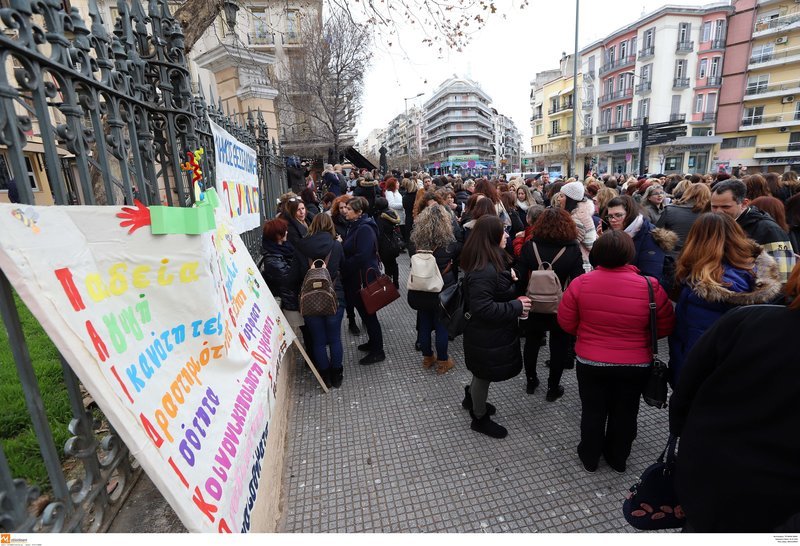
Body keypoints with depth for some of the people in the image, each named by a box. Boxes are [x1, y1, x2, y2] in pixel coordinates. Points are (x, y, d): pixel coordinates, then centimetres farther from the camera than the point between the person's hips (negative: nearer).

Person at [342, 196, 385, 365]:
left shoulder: (365, 229, -20)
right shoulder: (356, 226, 11)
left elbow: (362, 256, -27)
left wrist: (343, 269, -17)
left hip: (364, 278, -10)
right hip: (356, 277, 10)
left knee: (368, 313, 1)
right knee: (365, 312, 19)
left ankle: (378, 351, 14)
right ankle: (373, 343, 36)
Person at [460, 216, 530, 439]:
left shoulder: (493, 262, 1)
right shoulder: (483, 271, -32)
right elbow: (483, 309, -33)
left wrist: (508, 276, 0)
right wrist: (517, 306, -25)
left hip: (491, 333, 10)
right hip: (487, 337, -10)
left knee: (483, 373, 28)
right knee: (484, 375, 11)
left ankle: (471, 398, 52)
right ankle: (480, 419, 34)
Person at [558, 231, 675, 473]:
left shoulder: (581, 283, -18)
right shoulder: (650, 287, -17)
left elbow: (566, 323, -9)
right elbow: (666, 327, -4)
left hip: (590, 362, 0)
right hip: (635, 365, 1)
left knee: (593, 411, 19)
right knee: (624, 413, 22)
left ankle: (590, 457, 39)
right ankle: (618, 458, 43)